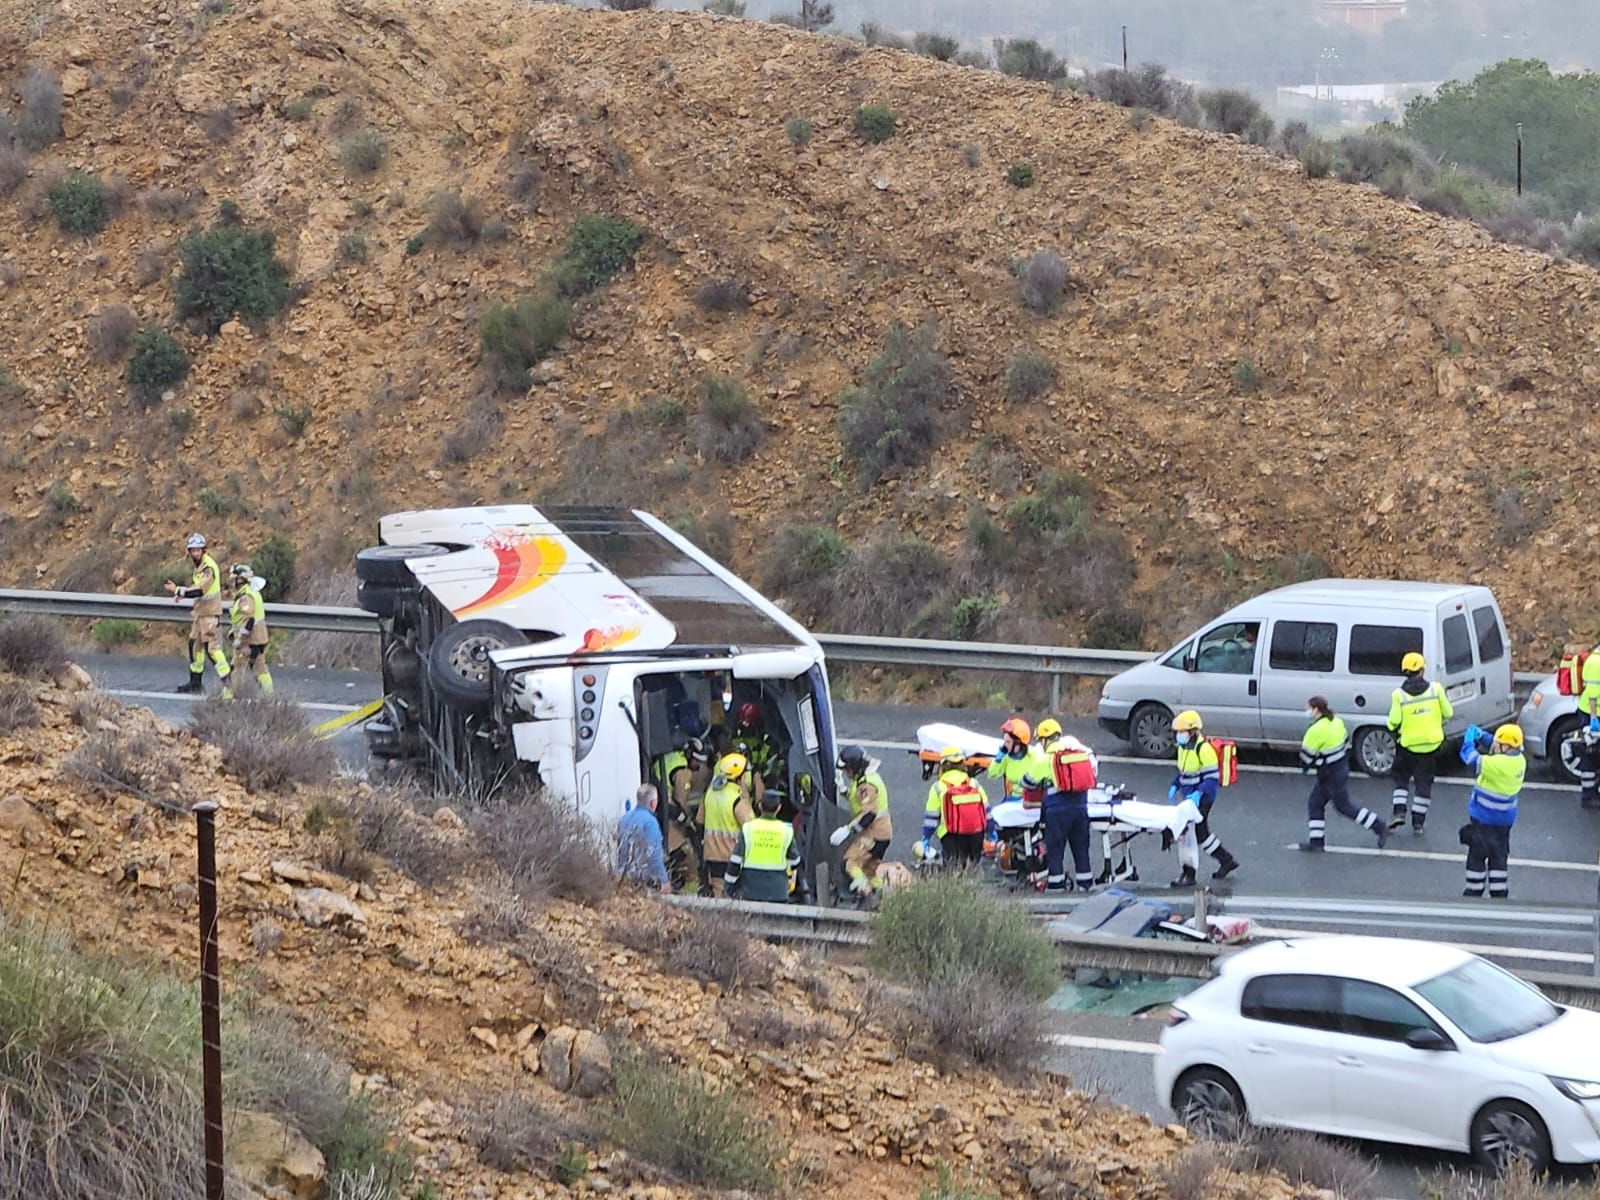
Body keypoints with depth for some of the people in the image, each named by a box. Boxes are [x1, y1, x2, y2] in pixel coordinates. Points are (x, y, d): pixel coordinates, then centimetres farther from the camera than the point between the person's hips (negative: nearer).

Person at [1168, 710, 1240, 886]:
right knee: (1200, 832, 15)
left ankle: (1188, 875, -2)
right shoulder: (1183, 747, 9)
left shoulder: (1204, 749, -19)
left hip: (1202, 798, -9)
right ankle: (1227, 861, 30)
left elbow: (1212, 777, -20)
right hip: (1190, 797, 9)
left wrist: (1199, 793, -30)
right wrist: (1175, 786, 8)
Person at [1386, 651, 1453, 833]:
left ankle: (1399, 811, 4)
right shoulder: (1435, 689, -8)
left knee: (1401, 777, 19)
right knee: (1424, 782, 10)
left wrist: (1394, 732, 9)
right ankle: (1418, 822, 9)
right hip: (1431, 744, 1)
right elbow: (1448, 713, -2)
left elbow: (1393, 721, -13)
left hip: (1407, 744, -1)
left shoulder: (1399, 695, -11)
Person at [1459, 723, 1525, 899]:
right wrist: (1480, 735, 2)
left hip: (1485, 817, -8)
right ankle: (1499, 894, 18)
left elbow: (1470, 757, -23)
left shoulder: (1500, 764, -29)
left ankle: (1474, 890, 15)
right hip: (1505, 818, 8)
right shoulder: (1519, 760, -4)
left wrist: (1469, 738, -7)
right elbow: (1493, 747, 12)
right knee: (1499, 856, 15)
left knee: (1477, 855, 8)